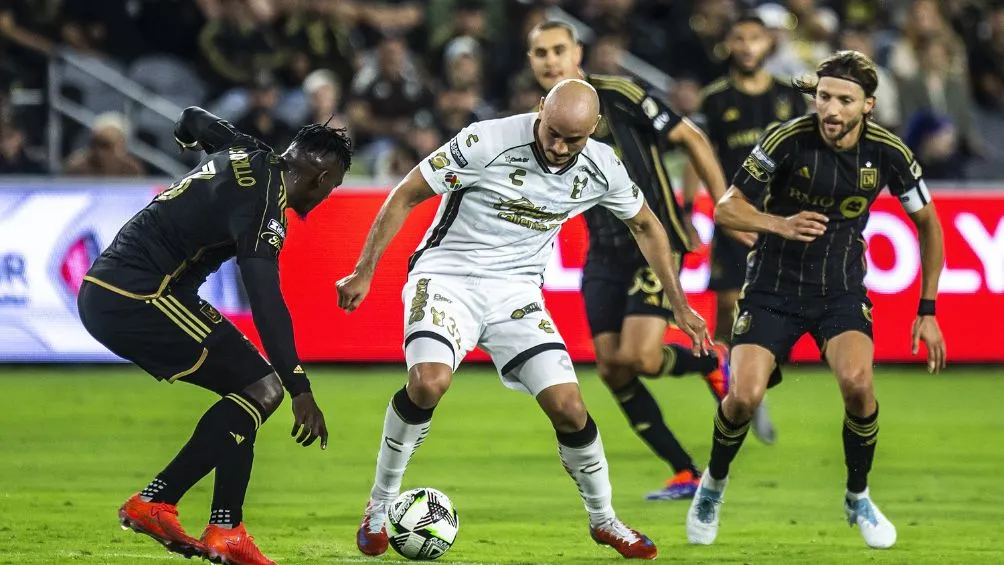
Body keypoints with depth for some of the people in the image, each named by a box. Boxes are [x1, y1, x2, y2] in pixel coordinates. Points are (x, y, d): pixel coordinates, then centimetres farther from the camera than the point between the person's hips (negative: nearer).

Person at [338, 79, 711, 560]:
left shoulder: (602, 169, -7)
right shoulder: (486, 143, -21)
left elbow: (645, 226, 14)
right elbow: (405, 196, -10)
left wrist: (680, 306, 14)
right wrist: (364, 274, -8)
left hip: (516, 289, 4)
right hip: (447, 276, -4)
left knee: (568, 406, -8)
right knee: (430, 381, -30)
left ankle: (603, 520, 17)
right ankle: (379, 506, -9)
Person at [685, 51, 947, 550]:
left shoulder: (887, 152, -11)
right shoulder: (787, 140, -18)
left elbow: (928, 224, 5)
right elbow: (726, 209, -12)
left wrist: (928, 311, 3)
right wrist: (782, 224, -32)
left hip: (842, 289, 1)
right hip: (775, 286, -1)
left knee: (857, 383, -26)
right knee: (744, 396, -19)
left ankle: (858, 498, 1)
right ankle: (713, 484, 15)